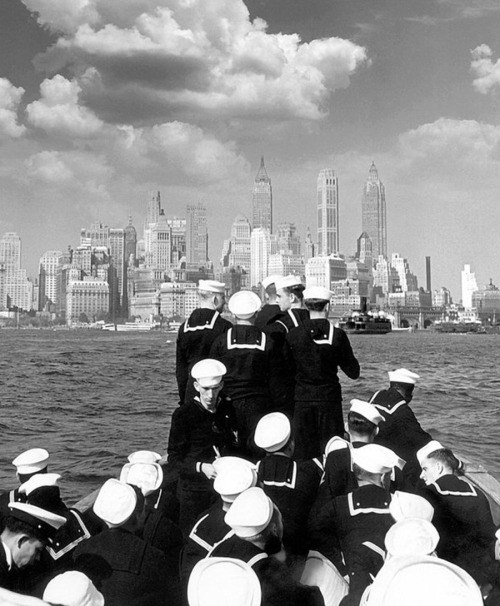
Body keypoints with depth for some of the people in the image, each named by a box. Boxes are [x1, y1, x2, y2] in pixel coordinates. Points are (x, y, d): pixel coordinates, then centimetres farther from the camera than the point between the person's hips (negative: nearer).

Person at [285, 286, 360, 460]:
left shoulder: (293, 335, -4)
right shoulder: (337, 335, -7)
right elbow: (354, 372, 1)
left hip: (302, 400, 1)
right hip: (329, 399, -1)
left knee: (304, 452, 8)